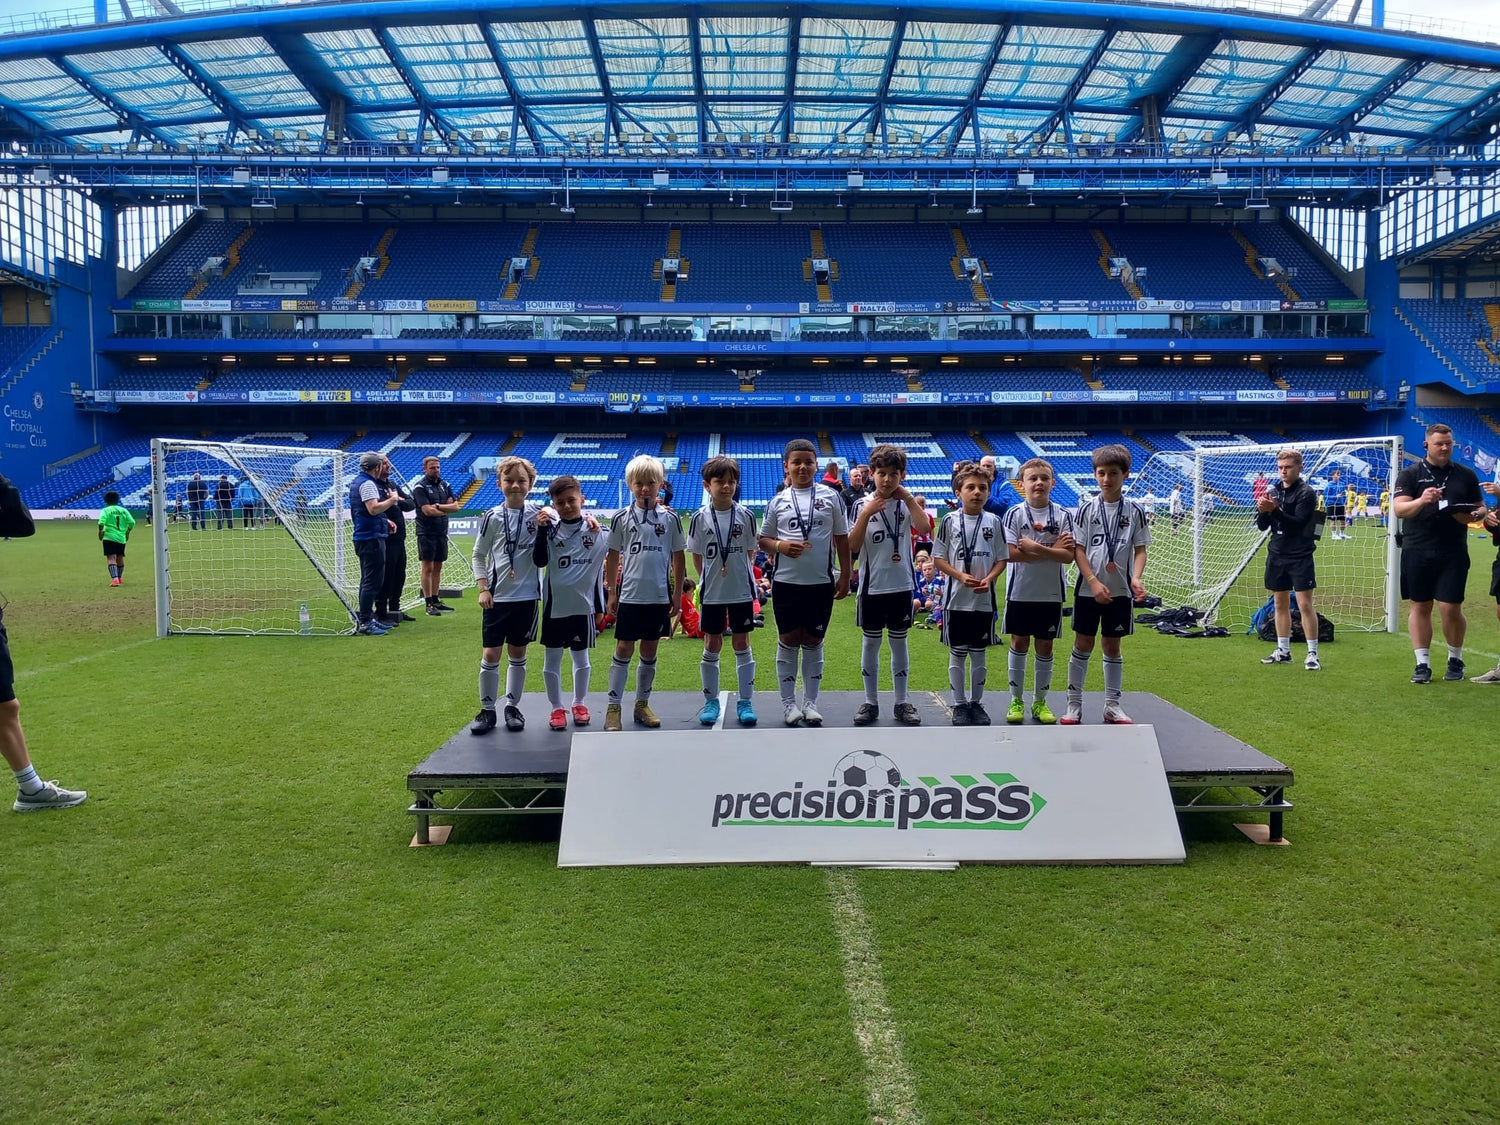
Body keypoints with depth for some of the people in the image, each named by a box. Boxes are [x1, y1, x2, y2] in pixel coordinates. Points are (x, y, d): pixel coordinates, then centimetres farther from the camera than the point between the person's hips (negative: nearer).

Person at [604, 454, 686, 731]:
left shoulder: (670, 518, 1)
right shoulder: (622, 518, -1)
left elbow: (679, 558, 6)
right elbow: (613, 556, 6)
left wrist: (677, 594, 4)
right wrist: (611, 593, 4)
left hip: (659, 596, 1)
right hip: (629, 595, -1)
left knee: (649, 651, 10)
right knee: (623, 650, 1)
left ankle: (642, 704, 22)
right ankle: (613, 707, 9)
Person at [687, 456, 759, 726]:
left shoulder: (746, 515, -3)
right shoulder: (700, 517, -4)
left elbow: (749, 551, 6)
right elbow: (696, 555, 4)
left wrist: (745, 576, -2)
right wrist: (708, 579, 0)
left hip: (742, 590, 0)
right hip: (712, 592, 0)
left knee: (742, 644, 7)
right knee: (712, 646, 7)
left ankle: (745, 701, 15)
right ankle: (711, 702, 19)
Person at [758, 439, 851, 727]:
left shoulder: (830, 497, 1)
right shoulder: (778, 501, 2)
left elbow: (842, 539, 6)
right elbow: (764, 538, 8)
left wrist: (845, 576, 2)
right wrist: (780, 546, -14)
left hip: (821, 583, 0)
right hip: (786, 583, 0)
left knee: (813, 643, 8)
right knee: (788, 641, 6)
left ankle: (810, 702, 18)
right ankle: (788, 703, 16)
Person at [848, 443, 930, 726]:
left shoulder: (906, 503, 0)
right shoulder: (863, 504, -3)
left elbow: (925, 528, -19)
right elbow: (853, 546, -11)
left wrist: (908, 498, -16)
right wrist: (866, 514, -20)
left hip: (901, 586, 1)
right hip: (872, 586, -1)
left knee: (899, 642, 9)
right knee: (871, 642, 7)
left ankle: (901, 703, 18)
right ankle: (871, 702, 18)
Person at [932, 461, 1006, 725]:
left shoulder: (994, 522, 2)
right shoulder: (950, 520, -2)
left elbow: (1001, 558, 5)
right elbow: (938, 558, -1)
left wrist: (989, 578, -13)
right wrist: (960, 576, -16)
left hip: (984, 599, 1)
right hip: (956, 599, -1)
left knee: (979, 653, 10)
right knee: (957, 654, 7)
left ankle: (976, 703, 23)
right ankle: (960, 704, 17)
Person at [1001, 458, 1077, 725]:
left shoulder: (1063, 515, -1)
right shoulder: (1014, 514, -5)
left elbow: (1069, 555, -9)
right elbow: (1012, 553, -15)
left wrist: (1036, 548, -19)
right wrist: (1053, 550, -14)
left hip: (1051, 593, 1)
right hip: (1020, 592, -1)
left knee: (1045, 645, 9)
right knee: (1019, 643, 6)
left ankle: (1040, 701, 21)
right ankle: (1016, 700, 17)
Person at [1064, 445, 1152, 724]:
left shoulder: (1135, 510, 0)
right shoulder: (1087, 508, -3)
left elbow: (1140, 549, 3)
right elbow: (1078, 550, -5)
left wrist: (1136, 577, -16)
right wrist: (1094, 582, -15)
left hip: (1120, 591, 1)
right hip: (1088, 590, -1)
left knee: (1112, 646, 10)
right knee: (1083, 644, 5)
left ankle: (1112, 705, 20)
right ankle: (1074, 704, 14)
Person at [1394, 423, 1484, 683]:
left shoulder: (1466, 475, 10)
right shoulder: (1410, 474, 3)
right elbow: (1398, 509, -9)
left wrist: (1468, 515, -8)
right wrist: (1422, 500, -29)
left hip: (1453, 553, 1)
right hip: (1416, 552, -1)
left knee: (1450, 607, -4)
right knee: (1420, 606, 4)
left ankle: (1455, 660, 17)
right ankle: (1423, 664, 11)